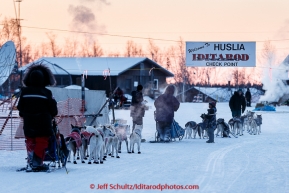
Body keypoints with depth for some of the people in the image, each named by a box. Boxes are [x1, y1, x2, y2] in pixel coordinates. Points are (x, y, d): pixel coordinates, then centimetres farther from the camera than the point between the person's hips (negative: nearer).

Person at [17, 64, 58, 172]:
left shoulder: (25, 92, -3)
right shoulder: (46, 93, -11)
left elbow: (20, 107, 4)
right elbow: (53, 109, -6)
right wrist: (50, 116, 14)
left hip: (28, 123, 3)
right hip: (43, 124, -3)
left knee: (30, 142, 15)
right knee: (41, 143, 1)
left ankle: (31, 162, 11)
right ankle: (37, 163, -9)